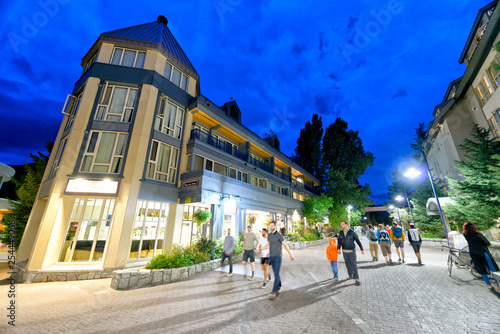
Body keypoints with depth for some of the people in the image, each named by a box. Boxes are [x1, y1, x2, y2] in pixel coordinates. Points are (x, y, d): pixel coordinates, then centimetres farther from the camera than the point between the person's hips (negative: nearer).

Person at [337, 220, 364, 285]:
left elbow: (358, 240, -4)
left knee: (354, 264, -8)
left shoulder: (352, 232, -13)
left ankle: (357, 279, -2)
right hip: (345, 251, 3)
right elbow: (339, 241, 1)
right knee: (348, 264, 13)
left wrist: (362, 249, -3)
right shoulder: (340, 232, -3)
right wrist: (338, 249, -13)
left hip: (352, 251, -3)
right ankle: (350, 275, 33)